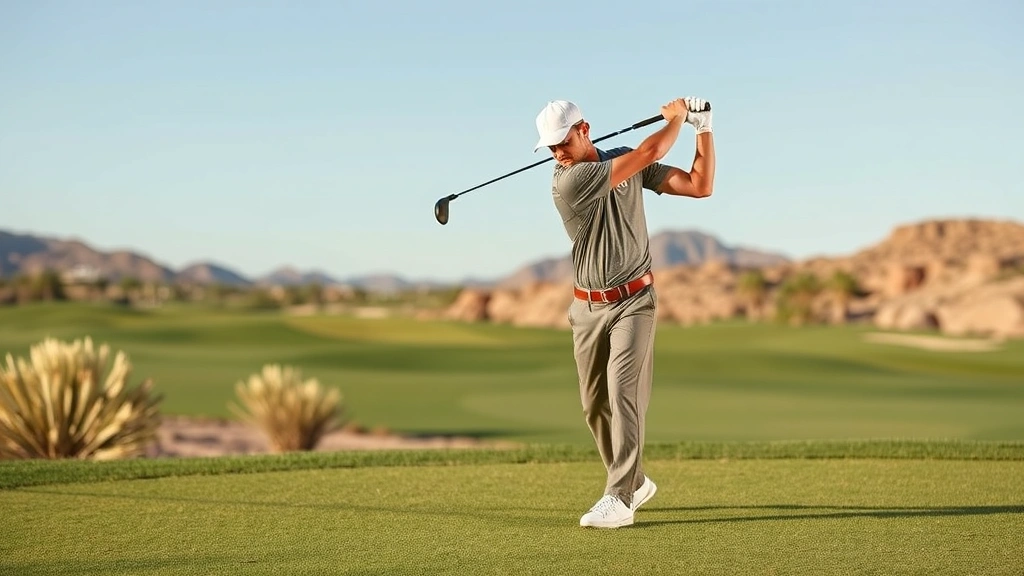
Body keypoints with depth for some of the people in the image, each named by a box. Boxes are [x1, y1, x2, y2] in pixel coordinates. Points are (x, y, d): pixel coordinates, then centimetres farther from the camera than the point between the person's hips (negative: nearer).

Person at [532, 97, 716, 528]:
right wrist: (675, 117, -1)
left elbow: (701, 185, 0)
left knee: (623, 392, -15)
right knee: (595, 405, 7)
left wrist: (703, 129, -4)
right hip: (588, 308, 1)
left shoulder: (627, 161, 0)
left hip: (633, 301, -1)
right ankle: (634, 482, 27)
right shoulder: (567, 182, -15)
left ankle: (618, 500, -16)